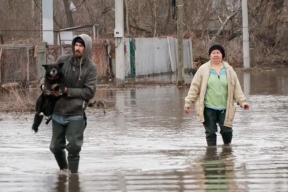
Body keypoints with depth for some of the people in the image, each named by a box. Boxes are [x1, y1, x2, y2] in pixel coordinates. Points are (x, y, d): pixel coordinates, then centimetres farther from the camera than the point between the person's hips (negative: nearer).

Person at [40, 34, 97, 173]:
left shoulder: (90, 68, -6)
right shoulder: (63, 61, 1)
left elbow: (89, 92, -12)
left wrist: (67, 91, -18)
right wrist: (44, 84, -13)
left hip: (76, 114, -3)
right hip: (57, 112, 3)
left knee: (74, 147, -8)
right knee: (56, 147, 13)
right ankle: (63, 169, 37)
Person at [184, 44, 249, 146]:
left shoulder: (229, 70, 6)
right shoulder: (203, 70, 1)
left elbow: (236, 88, 8)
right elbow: (194, 88, 1)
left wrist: (242, 102, -1)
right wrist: (188, 103, -3)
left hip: (224, 108, 1)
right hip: (208, 108, -1)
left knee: (227, 131, 3)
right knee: (210, 133, 1)